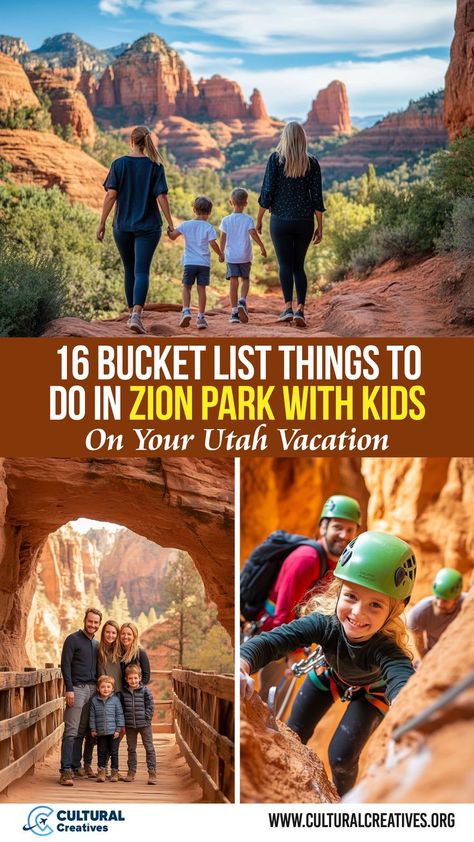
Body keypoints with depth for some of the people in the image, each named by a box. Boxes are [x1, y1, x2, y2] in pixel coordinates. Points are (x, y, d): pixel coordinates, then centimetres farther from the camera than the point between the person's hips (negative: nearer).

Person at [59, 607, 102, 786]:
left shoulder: (96, 644, 18)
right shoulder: (73, 639, -1)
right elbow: (65, 665, -7)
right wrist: (69, 689, -14)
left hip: (93, 690, 6)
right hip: (77, 689, -6)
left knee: (83, 731, 5)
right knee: (71, 731, -10)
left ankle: (76, 766, 10)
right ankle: (66, 771, -12)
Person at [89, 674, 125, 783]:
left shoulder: (115, 700, -3)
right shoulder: (94, 700, 1)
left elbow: (120, 715, -2)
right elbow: (92, 716, 6)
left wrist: (118, 729, -6)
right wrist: (93, 729, 2)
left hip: (113, 732, -1)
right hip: (101, 733, 1)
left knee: (114, 752, 4)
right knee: (101, 752, 8)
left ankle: (115, 772, 12)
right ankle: (101, 772, 14)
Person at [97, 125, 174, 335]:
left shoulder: (119, 164, -2)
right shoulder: (155, 166, -3)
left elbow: (111, 195, -6)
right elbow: (162, 196, -6)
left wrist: (102, 223, -1)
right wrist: (170, 223, 1)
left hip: (122, 226, 1)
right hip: (148, 226, -1)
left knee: (129, 270, 17)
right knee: (142, 271, -5)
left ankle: (131, 313, 25)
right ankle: (136, 315, -21)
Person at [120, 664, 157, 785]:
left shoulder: (145, 691, -6)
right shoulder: (124, 692, 2)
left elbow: (150, 706, -4)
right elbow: (121, 708, 8)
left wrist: (147, 718, -11)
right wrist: (123, 721, 0)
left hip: (144, 724, -3)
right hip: (130, 725, 3)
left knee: (149, 748, 0)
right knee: (131, 749, 11)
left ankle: (152, 772, 4)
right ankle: (131, 772, 20)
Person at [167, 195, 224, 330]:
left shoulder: (186, 225, 3)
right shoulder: (208, 227, -1)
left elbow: (173, 236, -4)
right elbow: (213, 243, -10)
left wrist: (169, 231, 19)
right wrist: (220, 254, 4)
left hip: (189, 262, 1)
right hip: (204, 263, 0)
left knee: (186, 287, 11)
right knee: (201, 288, 3)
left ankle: (186, 310, -9)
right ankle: (201, 317, 2)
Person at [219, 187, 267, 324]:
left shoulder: (226, 220, 2)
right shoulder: (248, 219, -2)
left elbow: (223, 237, 2)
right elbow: (253, 233, -12)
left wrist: (222, 252, 11)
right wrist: (262, 247, -4)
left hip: (231, 256, 0)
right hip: (245, 256, 0)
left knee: (233, 282, 0)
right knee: (245, 280, 16)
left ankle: (234, 312, -3)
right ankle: (242, 300, -9)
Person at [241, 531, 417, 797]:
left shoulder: (386, 648, -45)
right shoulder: (325, 622, -38)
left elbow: (403, 676, -66)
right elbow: (272, 640, -50)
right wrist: (243, 663, -74)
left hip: (371, 689, -2)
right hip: (331, 674, 3)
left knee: (341, 757, -9)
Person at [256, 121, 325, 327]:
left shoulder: (276, 159, -3)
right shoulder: (312, 163, 2)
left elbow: (267, 191, -5)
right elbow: (317, 197, 2)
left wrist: (259, 219, 4)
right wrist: (320, 226, 8)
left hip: (280, 219, -2)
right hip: (305, 221, 2)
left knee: (285, 265, 1)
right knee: (299, 266, 10)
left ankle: (288, 307, -14)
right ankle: (300, 309, -3)